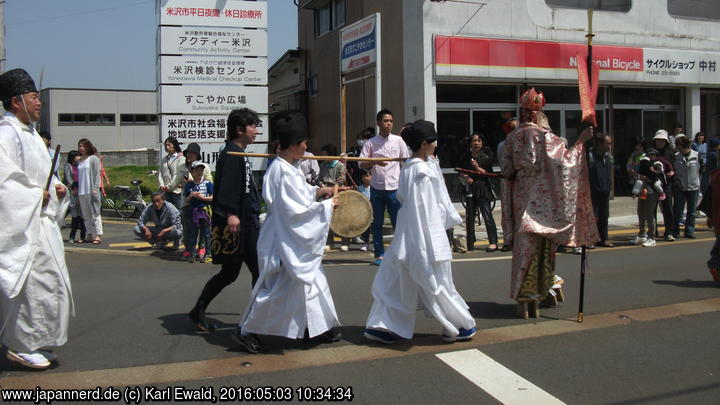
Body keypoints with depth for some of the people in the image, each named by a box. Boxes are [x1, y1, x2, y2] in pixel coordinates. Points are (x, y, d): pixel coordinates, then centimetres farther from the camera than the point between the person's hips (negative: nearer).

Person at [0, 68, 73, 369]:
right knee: (31, 283, -5)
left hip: (42, 220, 10)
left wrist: (56, 187, 6)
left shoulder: (30, 133, 15)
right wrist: (37, 194, -16)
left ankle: (32, 343, 27)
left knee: (48, 282, 14)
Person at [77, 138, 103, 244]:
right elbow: (78, 176, 18)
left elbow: (97, 174, -6)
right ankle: (90, 234, 13)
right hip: (81, 192, 6)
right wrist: (76, 189, 10)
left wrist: (95, 188, -14)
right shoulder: (79, 161, 15)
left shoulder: (94, 159, -1)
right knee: (85, 215, 8)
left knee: (95, 213, -7)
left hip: (91, 191, -6)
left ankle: (98, 235, -8)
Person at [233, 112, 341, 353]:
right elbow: (297, 210, -23)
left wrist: (317, 191, 7)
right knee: (277, 289, -2)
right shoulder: (283, 172, -23)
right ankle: (246, 331, 11)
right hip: (284, 241, -10)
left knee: (311, 280, 15)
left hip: (297, 239, 10)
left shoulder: (290, 167, 7)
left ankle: (317, 329, 25)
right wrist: (327, 205, -14)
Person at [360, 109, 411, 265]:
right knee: (377, 223, 8)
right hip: (377, 188, 1)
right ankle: (379, 254, 17)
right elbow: (361, 164, -3)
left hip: (394, 188, -1)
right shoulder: (370, 143, 2)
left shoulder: (398, 141, 3)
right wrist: (375, 162, -21)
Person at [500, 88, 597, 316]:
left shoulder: (512, 137, 5)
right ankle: (535, 292, 12)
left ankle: (522, 292, 7)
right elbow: (564, 160, -12)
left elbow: (507, 170, 7)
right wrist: (581, 141, -7)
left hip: (520, 198, 4)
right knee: (541, 245, 5)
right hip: (541, 199, -4)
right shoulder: (544, 136, -9)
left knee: (524, 244, 6)